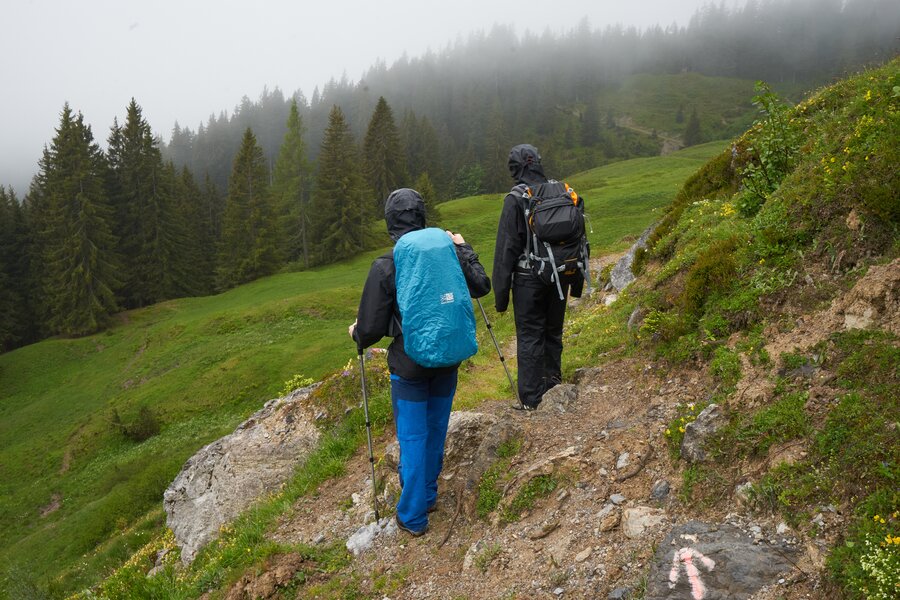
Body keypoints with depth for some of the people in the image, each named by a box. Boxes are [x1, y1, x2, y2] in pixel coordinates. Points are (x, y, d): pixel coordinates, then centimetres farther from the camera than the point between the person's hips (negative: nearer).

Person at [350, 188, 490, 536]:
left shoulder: (385, 266, -18)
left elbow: (371, 328, -14)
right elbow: (481, 286, 6)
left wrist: (356, 334, 10)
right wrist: (464, 248, 18)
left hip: (409, 366, -4)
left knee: (413, 438, 8)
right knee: (436, 431, 20)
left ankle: (413, 517, 20)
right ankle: (428, 497, 39)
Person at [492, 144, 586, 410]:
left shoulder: (515, 199, -12)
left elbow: (506, 248, -13)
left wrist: (501, 294, -8)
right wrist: (576, 283, 18)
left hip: (528, 280, -5)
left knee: (529, 337, 2)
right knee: (553, 332, 17)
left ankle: (530, 399, 6)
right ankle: (553, 387, 28)